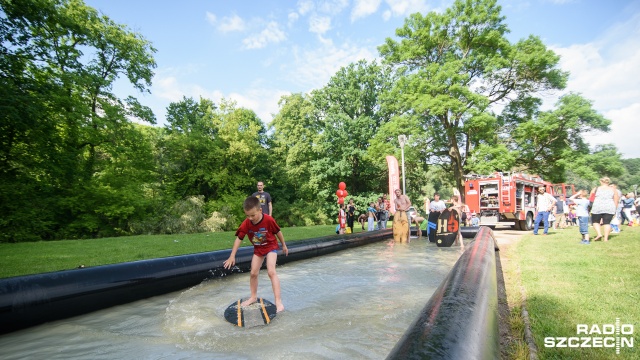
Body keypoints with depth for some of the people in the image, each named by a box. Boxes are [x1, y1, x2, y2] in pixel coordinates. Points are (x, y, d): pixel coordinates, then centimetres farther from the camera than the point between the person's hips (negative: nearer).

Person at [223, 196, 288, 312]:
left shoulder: (268, 220, -30)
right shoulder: (246, 223, -20)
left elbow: (278, 232, -13)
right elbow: (239, 239, -11)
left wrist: (284, 245, 0)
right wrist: (232, 256, -11)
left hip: (271, 247, -4)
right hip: (258, 249, 5)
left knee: (271, 271, -19)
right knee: (253, 273, 8)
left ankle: (278, 301, -15)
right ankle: (253, 297, 30)